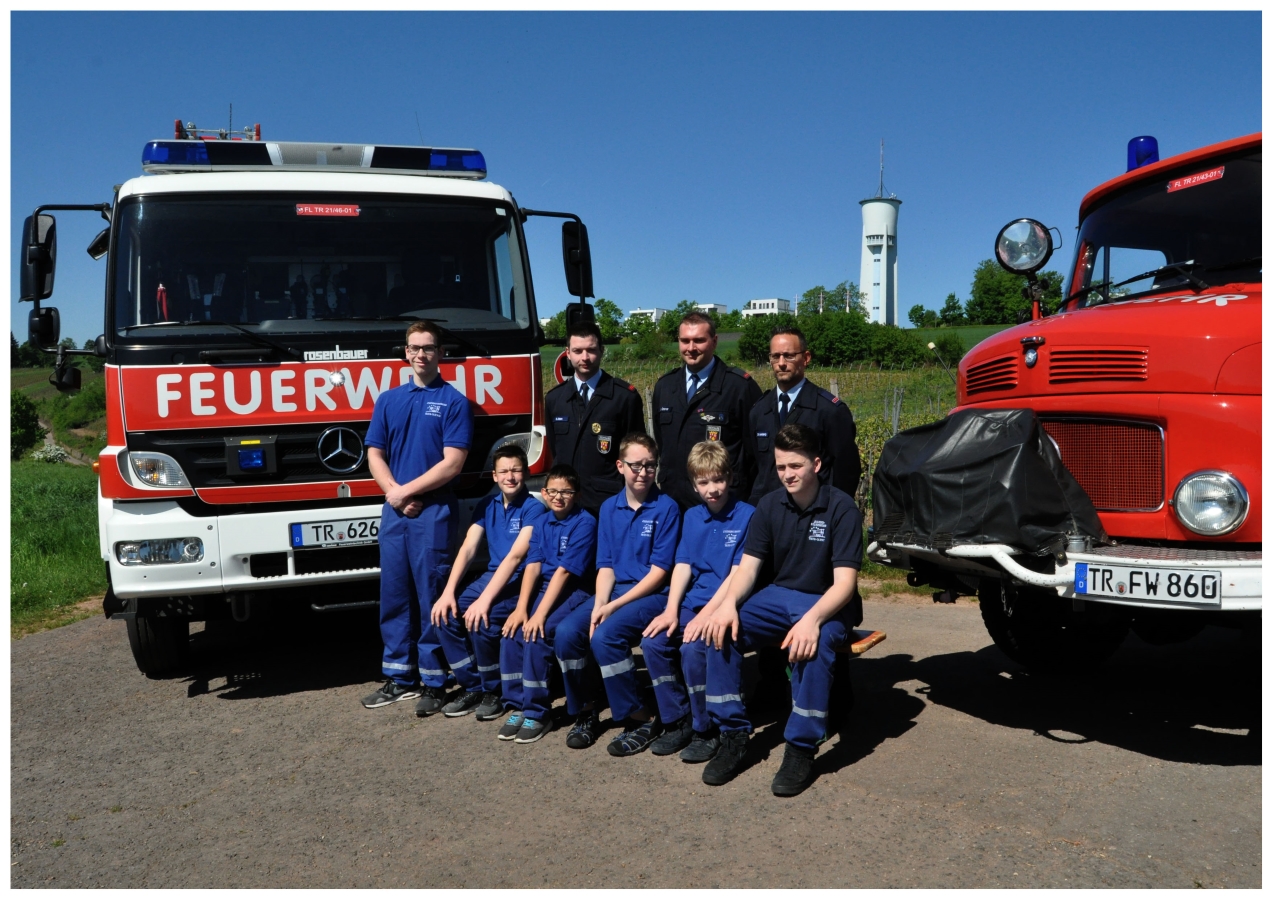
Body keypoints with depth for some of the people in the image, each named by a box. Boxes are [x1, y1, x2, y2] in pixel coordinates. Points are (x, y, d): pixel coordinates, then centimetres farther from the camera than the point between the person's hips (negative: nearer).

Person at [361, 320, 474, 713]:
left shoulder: (453, 401, -1)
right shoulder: (388, 400, 14)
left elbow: (452, 463, -9)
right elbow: (375, 455, 10)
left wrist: (405, 491, -9)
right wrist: (395, 493, -7)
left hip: (434, 512, -5)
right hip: (393, 511, 5)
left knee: (431, 597, -1)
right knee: (394, 595, 9)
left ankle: (433, 681, 8)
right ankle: (399, 677, 19)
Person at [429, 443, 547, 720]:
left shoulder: (534, 508, -11)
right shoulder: (487, 505, 8)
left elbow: (515, 556, -21)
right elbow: (468, 549, 1)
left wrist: (485, 599, -30)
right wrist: (448, 592, -13)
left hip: (521, 581, -6)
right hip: (492, 575, 6)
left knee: (481, 621, -29)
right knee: (445, 616, -16)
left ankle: (493, 691, -5)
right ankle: (471, 686, 1)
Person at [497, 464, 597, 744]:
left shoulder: (585, 523, -12)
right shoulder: (542, 523, 9)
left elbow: (564, 571, -18)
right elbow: (533, 565, 0)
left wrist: (540, 614, -22)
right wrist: (521, 608, -13)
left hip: (574, 591, -6)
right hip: (543, 587, 6)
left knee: (537, 636, -26)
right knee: (511, 634, -15)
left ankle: (537, 713, -12)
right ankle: (517, 707, -2)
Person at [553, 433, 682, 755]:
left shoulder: (666, 508, -7)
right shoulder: (609, 508, 9)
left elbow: (659, 571, -10)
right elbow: (605, 565, 7)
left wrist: (614, 606, -16)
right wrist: (598, 605, -12)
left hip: (651, 594, -5)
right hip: (613, 590, 5)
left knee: (604, 636, -29)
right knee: (567, 632, -19)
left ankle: (642, 719, -11)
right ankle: (585, 712, 3)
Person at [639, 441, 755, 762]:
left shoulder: (747, 515, -7)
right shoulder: (691, 516, 12)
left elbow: (738, 573, -12)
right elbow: (683, 565, 7)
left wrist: (705, 615, -20)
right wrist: (671, 610, -7)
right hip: (693, 602, 6)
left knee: (693, 648, -29)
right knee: (653, 642, -16)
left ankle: (706, 731, -8)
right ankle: (678, 722, 1)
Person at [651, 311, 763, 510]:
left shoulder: (741, 385, -8)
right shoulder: (664, 386, 10)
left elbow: (754, 446, -6)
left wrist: (742, 497, -5)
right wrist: (665, 482, 14)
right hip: (672, 501, 5)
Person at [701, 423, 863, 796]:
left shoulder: (841, 508, -13)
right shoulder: (770, 506, 1)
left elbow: (845, 581, -20)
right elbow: (748, 566, -1)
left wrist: (812, 619, -39)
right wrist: (728, 602, -23)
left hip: (827, 603, -5)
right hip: (780, 596, 5)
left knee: (814, 645, -38)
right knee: (721, 631, -20)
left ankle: (801, 749, -22)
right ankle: (733, 735, -9)